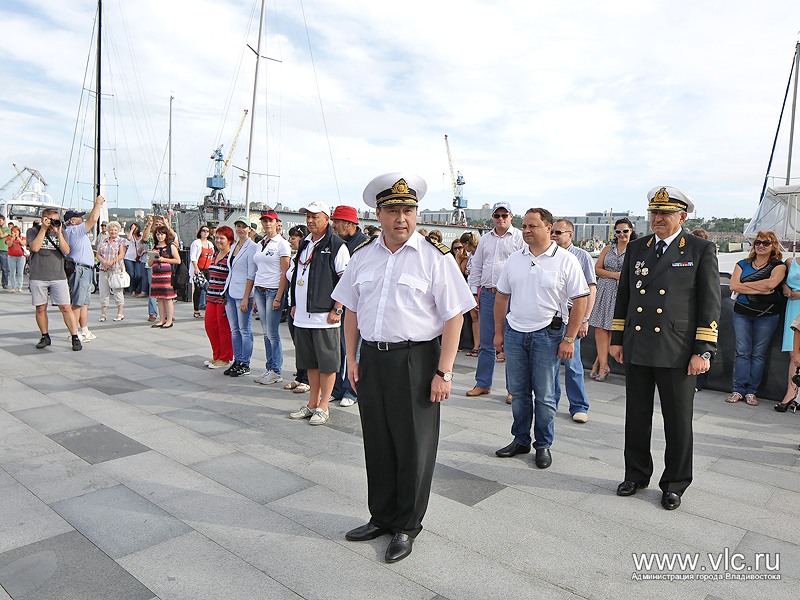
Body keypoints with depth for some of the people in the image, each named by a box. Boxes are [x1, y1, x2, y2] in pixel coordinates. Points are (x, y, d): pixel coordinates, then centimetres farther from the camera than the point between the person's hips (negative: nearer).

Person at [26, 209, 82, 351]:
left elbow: (66, 251, -2)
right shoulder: (33, 231, 6)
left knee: (66, 308, -5)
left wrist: (58, 232, -8)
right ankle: (45, 337, 21)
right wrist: (43, 229, -10)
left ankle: (75, 338, -1)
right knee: (41, 308, 6)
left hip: (58, 276, 1)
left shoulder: (60, 232, 12)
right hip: (37, 277, 0)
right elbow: (35, 247, -12)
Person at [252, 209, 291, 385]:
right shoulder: (259, 245, 15)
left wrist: (278, 297, -16)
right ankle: (269, 368, 17)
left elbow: (285, 273, -10)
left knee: (272, 333, -5)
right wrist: (255, 295, 13)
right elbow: (257, 271, 18)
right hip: (260, 290, 7)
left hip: (274, 291, -7)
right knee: (266, 333, 10)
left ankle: (276, 372, 4)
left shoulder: (282, 244, -5)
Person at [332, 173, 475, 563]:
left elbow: (454, 318, -10)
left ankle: (406, 526, 27)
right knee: (376, 443, 15)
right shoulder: (363, 256, 8)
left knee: (413, 447, 7)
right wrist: (352, 359, 9)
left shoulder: (434, 257, -7)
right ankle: (382, 517, 35)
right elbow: (351, 310, 14)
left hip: (416, 360, -4)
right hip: (371, 358, 5)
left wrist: (443, 373, -14)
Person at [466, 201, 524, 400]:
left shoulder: (520, 238, 0)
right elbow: (476, 267, 18)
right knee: (486, 343, 10)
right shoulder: (485, 240, 15)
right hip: (487, 294, 5)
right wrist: (474, 293, 12)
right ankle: (482, 384, 20)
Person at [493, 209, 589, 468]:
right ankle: (520, 440, 28)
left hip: (547, 335, -4)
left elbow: (581, 300, -7)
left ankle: (543, 445, 22)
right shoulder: (514, 260, 7)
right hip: (514, 332, 4)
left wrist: (569, 339, -10)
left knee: (545, 395, 6)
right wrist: (499, 332, 10)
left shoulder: (566, 260, -6)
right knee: (518, 392, 12)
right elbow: (501, 296, 12)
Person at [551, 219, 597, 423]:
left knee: (572, 363, -3)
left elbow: (591, 289, -3)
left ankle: (579, 407, 9)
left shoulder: (582, 256, 0)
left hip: (569, 315, -4)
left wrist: (584, 320, -10)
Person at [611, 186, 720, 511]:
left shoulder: (701, 249, -2)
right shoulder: (636, 248, 9)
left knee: (678, 422, 9)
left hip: (677, 353, -3)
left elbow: (710, 304, -5)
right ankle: (636, 474, 31)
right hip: (636, 350, 4)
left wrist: (703, 350, -10)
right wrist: (617, 338, 10)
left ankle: (675, 484, 26)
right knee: (636, 417, 14)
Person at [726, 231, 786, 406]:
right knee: (742, 352, -1)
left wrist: (744, 284, -8)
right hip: (742, 313, 2)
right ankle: (739, 390, 1)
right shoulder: (742, 265, 10)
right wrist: (760, 290, -13)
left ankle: (751, 391, 6)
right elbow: (733, 286, -5)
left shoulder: (778, 266, 3)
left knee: (759, 354, 1)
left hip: (767, 315, -2)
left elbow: (771, 283, -18)